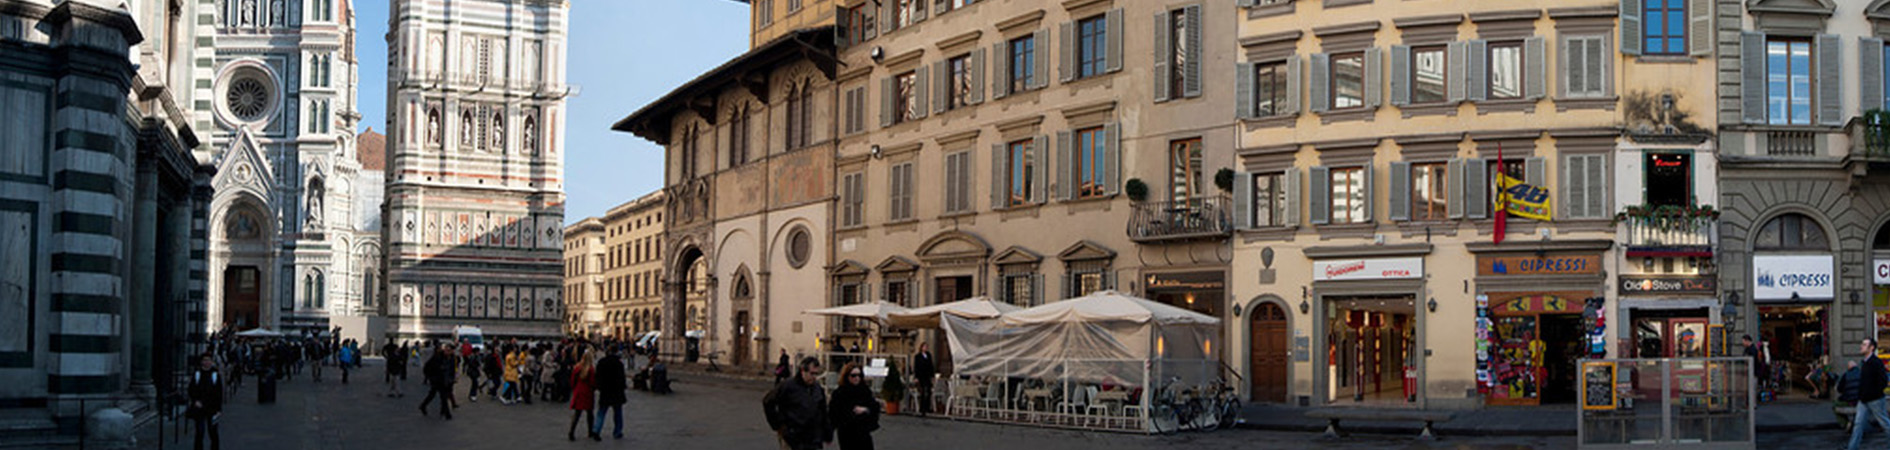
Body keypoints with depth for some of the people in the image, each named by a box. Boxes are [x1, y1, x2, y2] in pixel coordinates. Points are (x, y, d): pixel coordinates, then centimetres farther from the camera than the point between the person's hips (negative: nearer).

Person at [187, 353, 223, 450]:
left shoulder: (215, 375, 3)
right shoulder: (196, 375, 4)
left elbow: (219, 394, 1)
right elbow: (191, 390, 5)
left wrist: (219, 409, -5)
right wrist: (195, 401, -13)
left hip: (212, 409, 0)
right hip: (199, 408, 0)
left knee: (213, 432, 2)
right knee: (200, 432, 2)